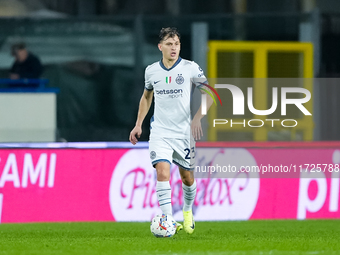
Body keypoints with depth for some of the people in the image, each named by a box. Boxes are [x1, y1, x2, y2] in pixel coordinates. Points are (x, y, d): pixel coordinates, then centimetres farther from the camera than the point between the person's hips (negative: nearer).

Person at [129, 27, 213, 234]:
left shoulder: (191, 68, -6)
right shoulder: (151, 71, 3)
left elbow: (209, 95, -2)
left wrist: (197, 118, -17)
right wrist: (138, 124, 15)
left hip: (184, 132, 0)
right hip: (160, 132, 0)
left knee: (187, 177, 11)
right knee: (162, 172, -19)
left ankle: (188, 212, 39)